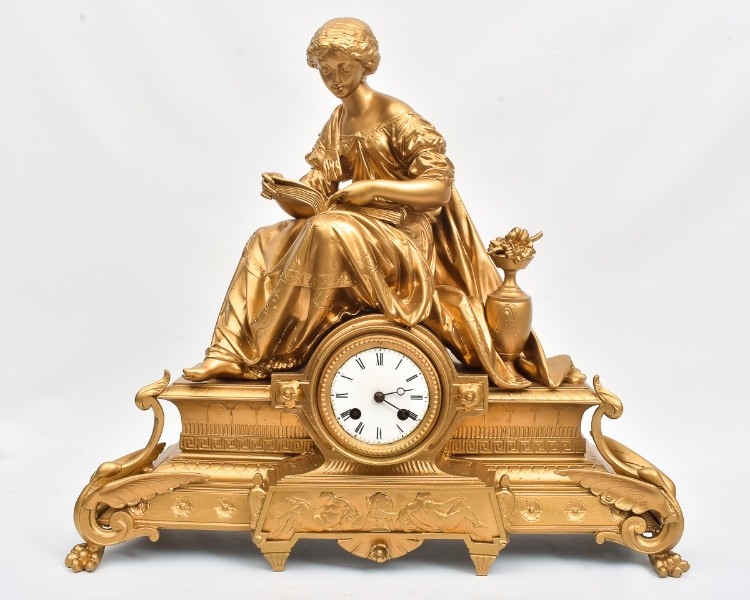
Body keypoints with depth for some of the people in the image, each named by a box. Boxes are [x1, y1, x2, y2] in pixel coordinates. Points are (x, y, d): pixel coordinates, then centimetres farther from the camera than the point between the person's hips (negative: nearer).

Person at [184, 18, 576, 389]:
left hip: (405, 236, -7)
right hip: (361, 227, 7)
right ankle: (230, 355, -7)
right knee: (265, 243, -3)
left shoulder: (395, 116, -10)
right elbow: (313, 197, 8)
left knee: (328, 231, -32)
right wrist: (282, 192, -13)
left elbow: (440, 189, -14)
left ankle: (265, 354, -21)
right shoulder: (337, 124, 11)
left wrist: (375, 187, -22)